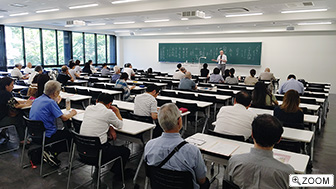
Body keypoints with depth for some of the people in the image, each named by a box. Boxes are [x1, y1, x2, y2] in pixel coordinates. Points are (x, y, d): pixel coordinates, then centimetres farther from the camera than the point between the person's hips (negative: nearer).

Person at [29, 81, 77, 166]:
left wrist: (56, 103, 25)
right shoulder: (50, 102, -18)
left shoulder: (37, 99, 7)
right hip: (45, 138, -9)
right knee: (69, 134, 6)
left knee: (63, 131, 24)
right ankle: (51, 153, 0)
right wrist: (72, 113, 3)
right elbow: (64, 118, -17)